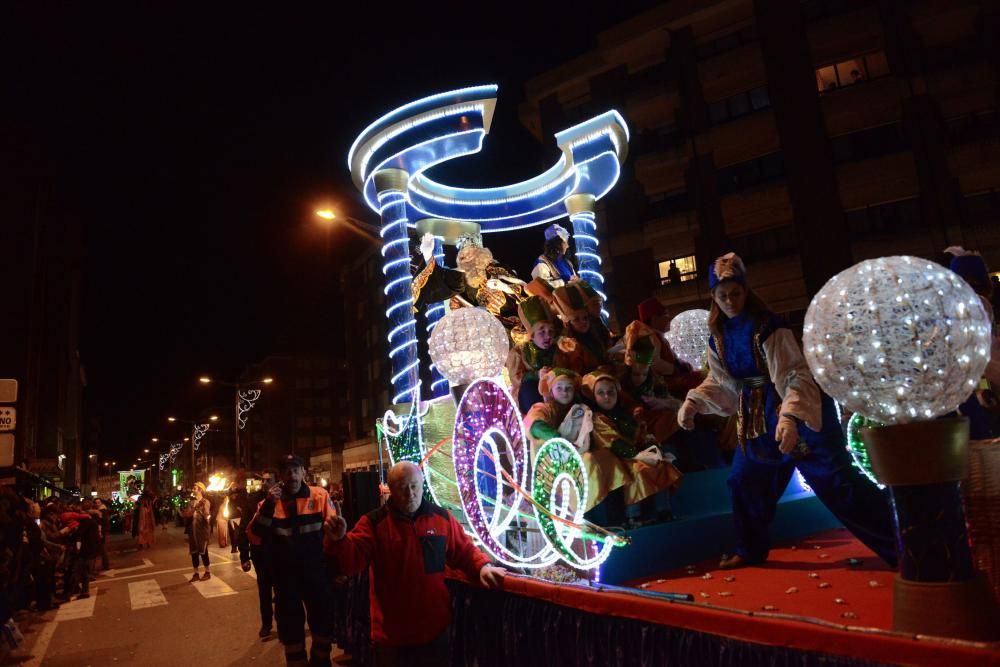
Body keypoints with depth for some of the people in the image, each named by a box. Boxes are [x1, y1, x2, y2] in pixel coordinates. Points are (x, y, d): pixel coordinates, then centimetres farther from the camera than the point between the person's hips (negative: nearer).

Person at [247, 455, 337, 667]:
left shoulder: (320, 496, -8)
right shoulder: (271, 502, -3)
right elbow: (255, 538, -11)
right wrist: (268, 505, -22)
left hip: (316, 572, -1)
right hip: (285, 575, 1)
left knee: (323, 620, 10)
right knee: (289, 625, 13)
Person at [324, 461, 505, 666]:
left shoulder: (442, 518, 0)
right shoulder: (373, 522, -8)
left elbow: (465, 551, 7)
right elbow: (350, 561, -16)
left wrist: (482, 567, -12)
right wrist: (338, 540, -35)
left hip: (435, 629, 2)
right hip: (391, 632, -2)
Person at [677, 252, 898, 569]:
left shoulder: (768, 326, -21)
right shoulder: (718, 336, 0)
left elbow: (794, 374, -28)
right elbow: (719, 380, 11)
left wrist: (790, 416, -43)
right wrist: (693, 401, -4)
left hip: (798, 411, -7)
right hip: (759, 416, 7)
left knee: (836, 481, -9)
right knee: (743, 481, 15)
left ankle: (898, 545, 3)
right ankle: (751, 549, 35)